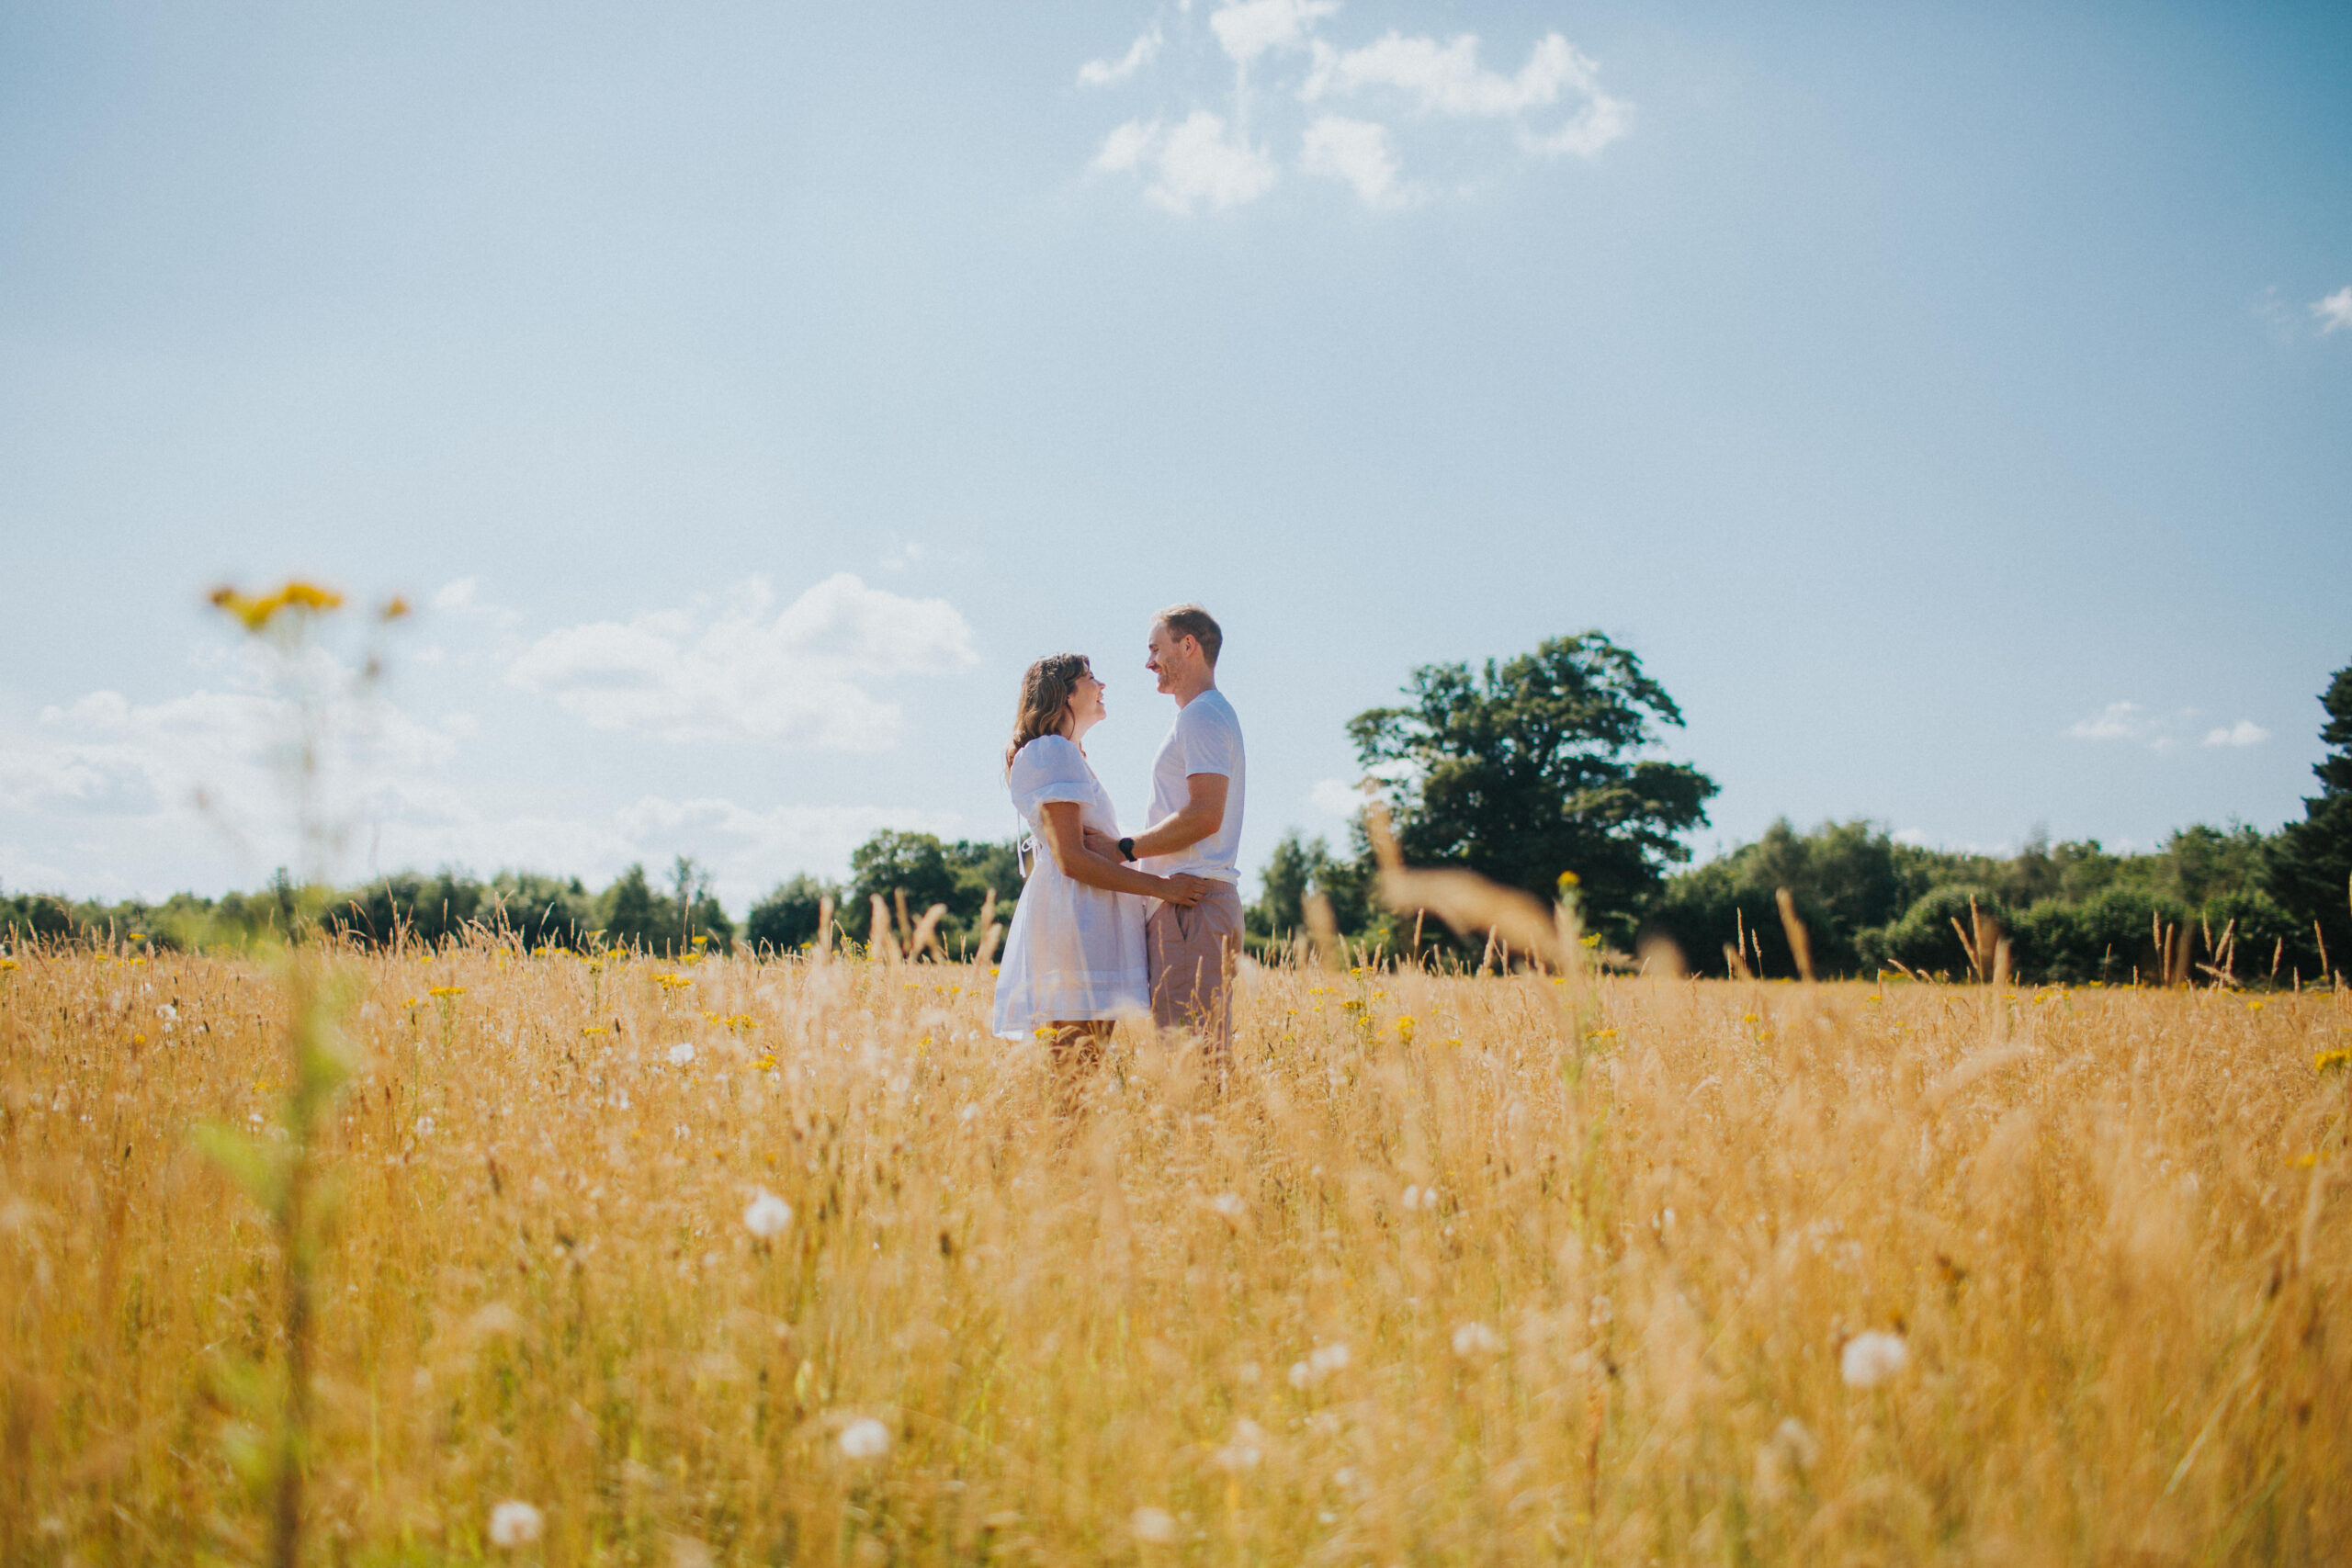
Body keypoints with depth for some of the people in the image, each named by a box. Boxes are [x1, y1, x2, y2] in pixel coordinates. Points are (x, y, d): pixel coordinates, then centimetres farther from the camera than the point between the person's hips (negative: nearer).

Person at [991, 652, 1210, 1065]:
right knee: (1077, 1061, -14)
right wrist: (1160, 885, -16)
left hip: (1091, 919, 10)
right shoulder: (1052, 752, -7)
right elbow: (1071, 858, -15)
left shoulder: (1068, 756, 26)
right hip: (1075, 917, -10)